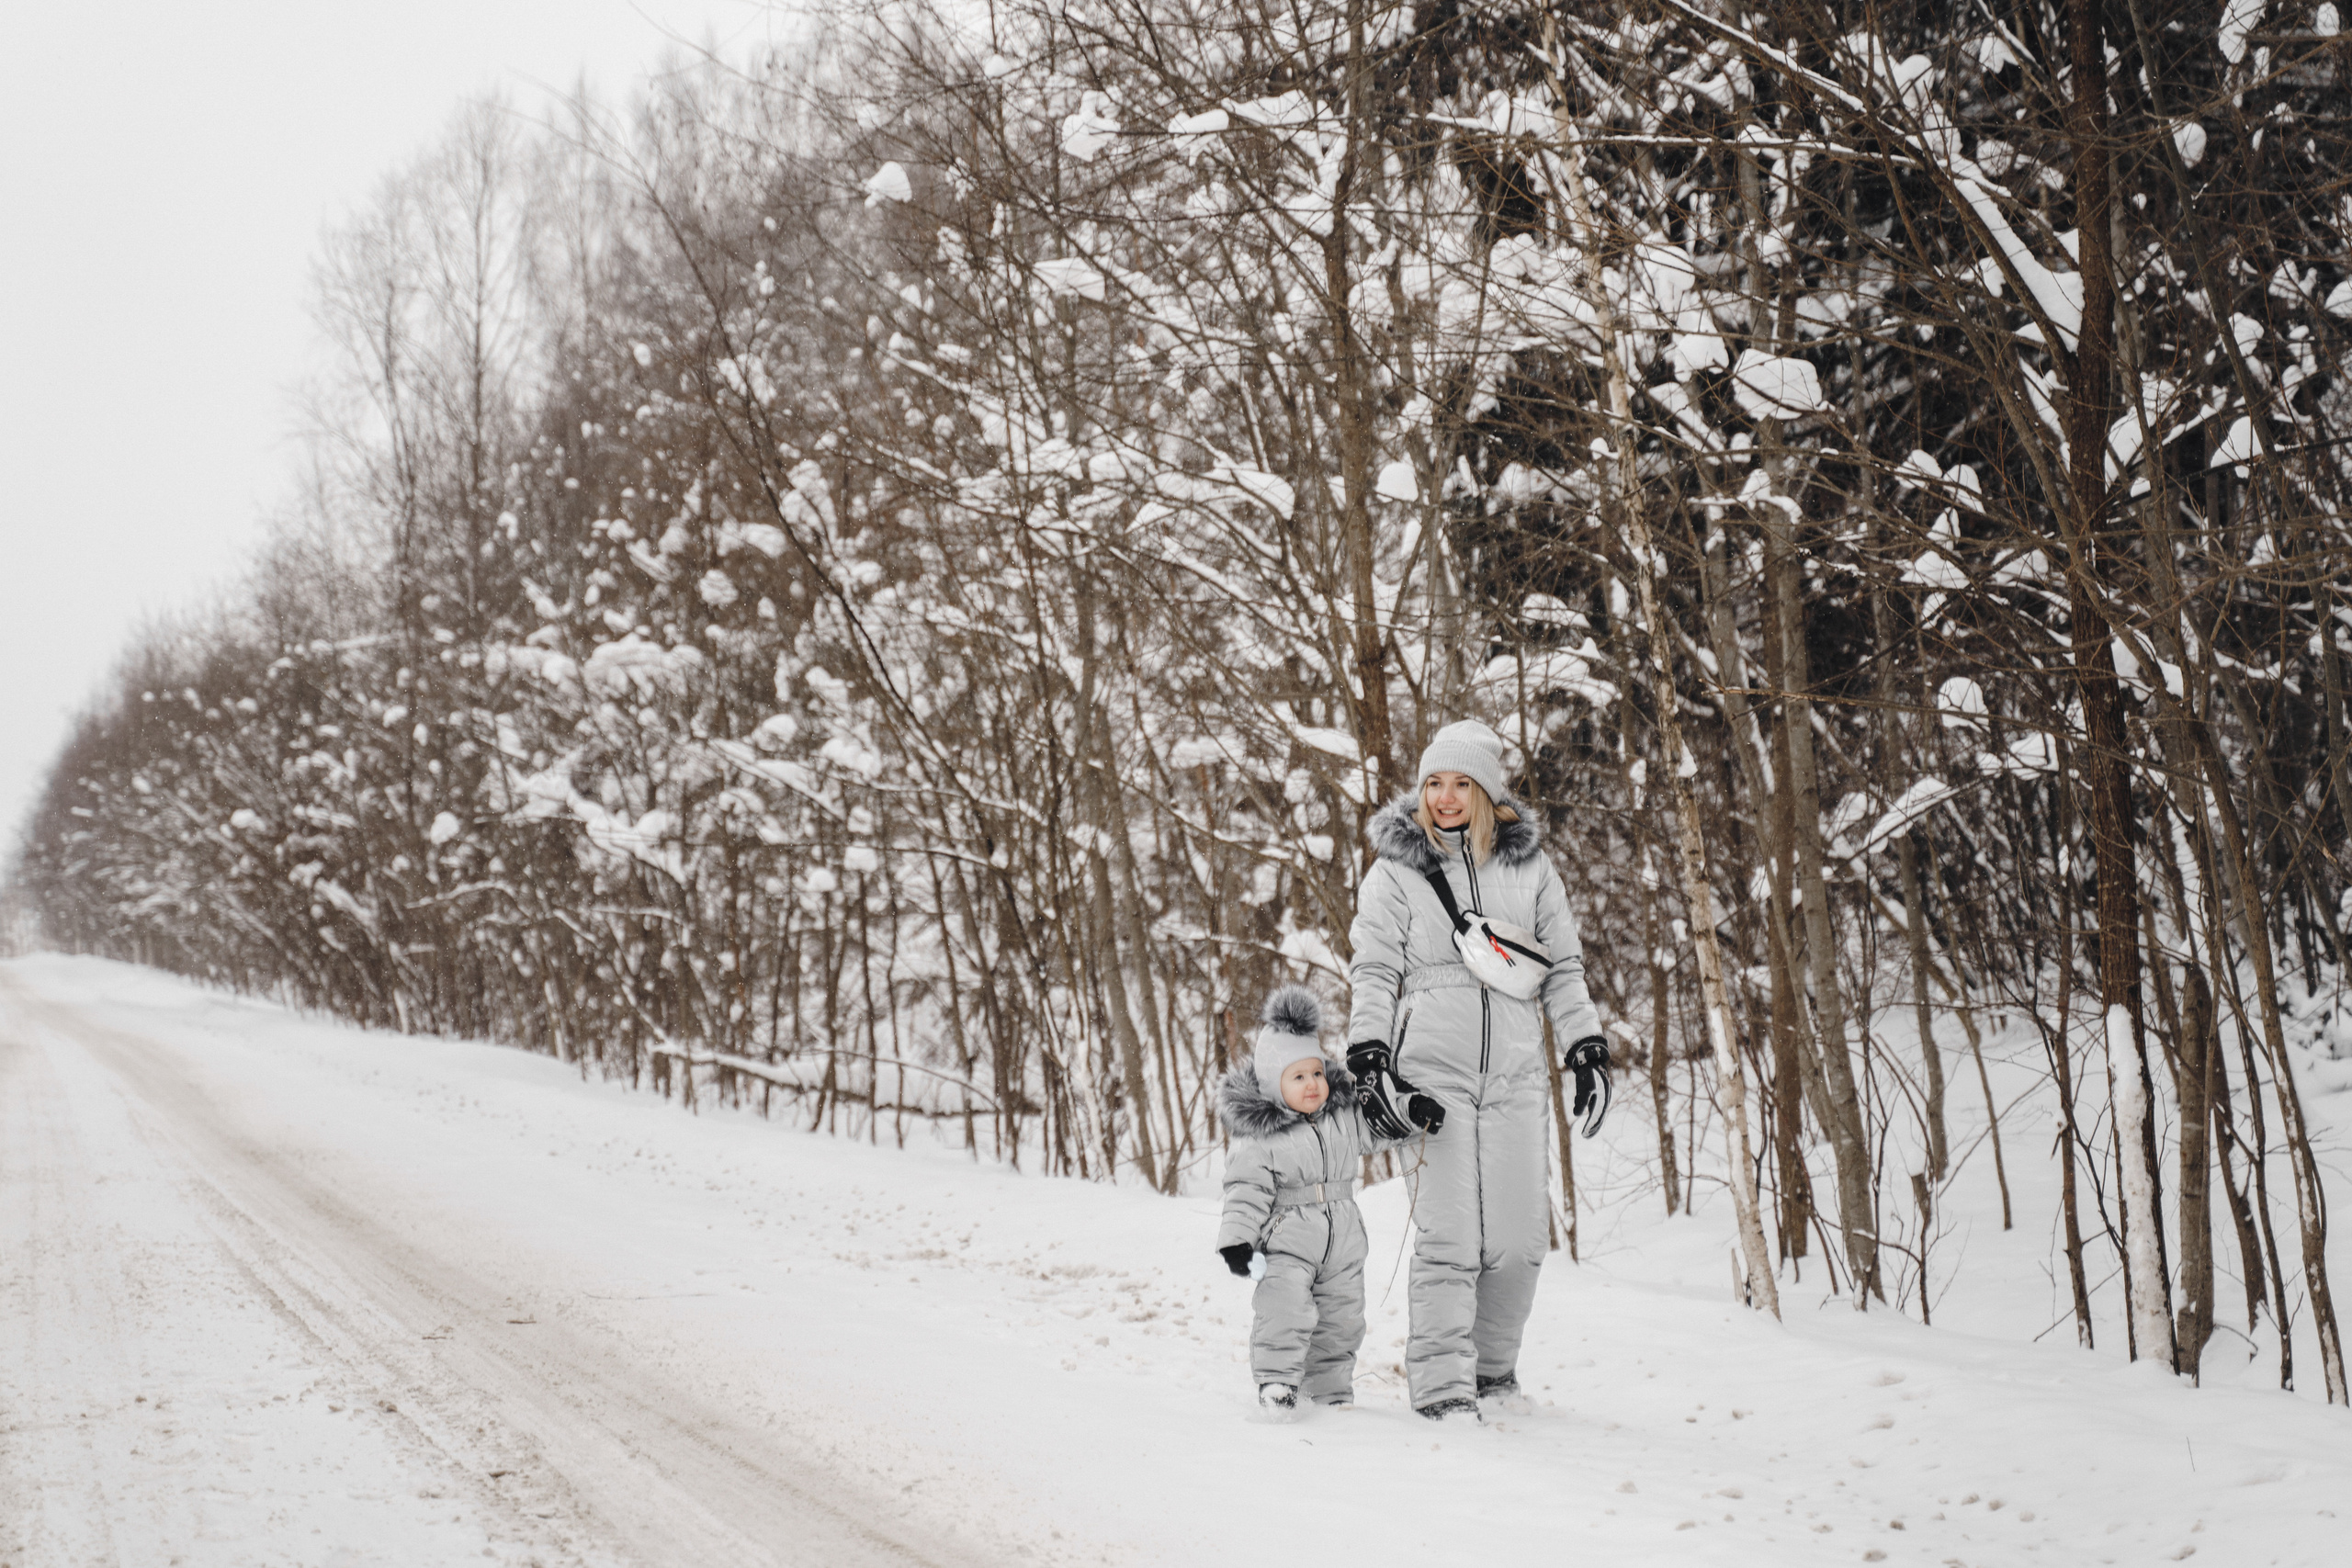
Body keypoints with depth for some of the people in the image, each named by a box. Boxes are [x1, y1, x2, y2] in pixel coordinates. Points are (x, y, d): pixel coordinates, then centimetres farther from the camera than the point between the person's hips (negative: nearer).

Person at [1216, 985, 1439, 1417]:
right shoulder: (1259, 1137, -11)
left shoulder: (1346, 1117, 3)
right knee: (1285, 1312, -20)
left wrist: (1413, 1110, -5)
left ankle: (1333, 1391, 25)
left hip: (1342, 1242, 5)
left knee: (1341, 1320, 12)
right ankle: (1276, 1381, -9)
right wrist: (1236, 1238, -19)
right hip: (1286, 1242, -5)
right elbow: (1247, 1190, -12)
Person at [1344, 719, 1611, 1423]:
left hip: (1515, 1075, 3)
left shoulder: (1529, 864, 11)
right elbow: (1373, 971, 3)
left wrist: (1588, 1048, 9)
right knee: (1448, 1235, -9)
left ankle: (1493, 1366, 19)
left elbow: (1563, 967, 16)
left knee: (1519, 1238, 1)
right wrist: (1368, 1060, -7)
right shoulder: (1395, 869, 5)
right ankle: (1441, 1383, -2)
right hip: (1432, 1073, -3)